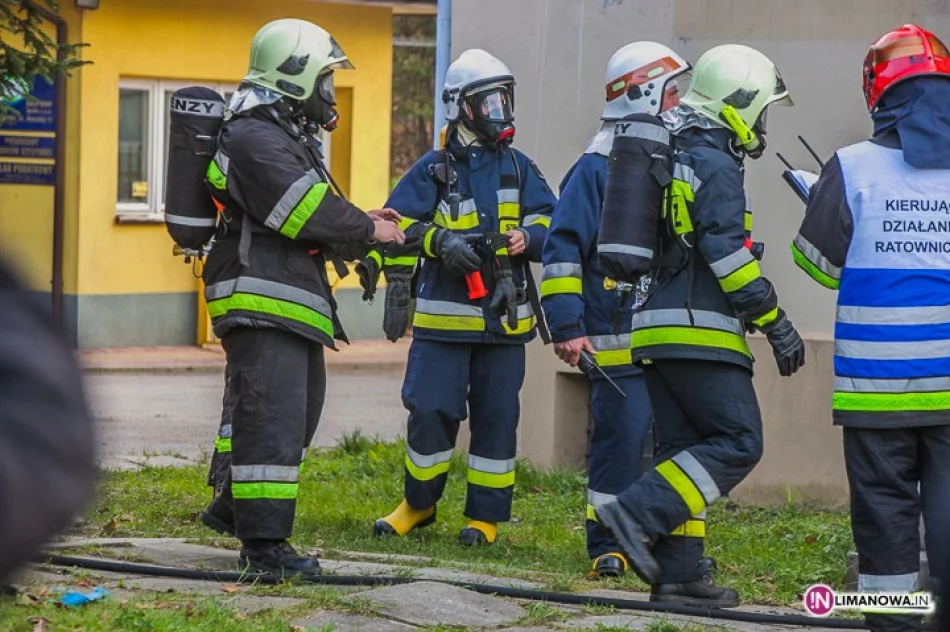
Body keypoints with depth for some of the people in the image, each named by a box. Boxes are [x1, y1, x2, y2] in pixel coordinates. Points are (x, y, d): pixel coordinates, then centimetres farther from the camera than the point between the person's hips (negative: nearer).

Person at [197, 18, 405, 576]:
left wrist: (359, 226, 7)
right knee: (274, 415, -13)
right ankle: (263, 541, -14)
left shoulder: (287, 135, 21)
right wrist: (368, 231, -9)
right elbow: (305, 212, -21)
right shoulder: (256, 138, -15)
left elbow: (310, 217, 23)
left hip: (289, 299, 11)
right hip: (262, 303, -11)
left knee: (300, 407, 21)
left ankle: (233, 507, 34)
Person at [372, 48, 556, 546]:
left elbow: (551, 224, 9)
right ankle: (419, 503, 17)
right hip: (443, 315, -2)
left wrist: (526, 237, -13)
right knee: (430, 412, -2)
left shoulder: (519, 169, 10)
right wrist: (439, 241, -19)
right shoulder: (433, 169, 1)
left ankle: (486, 515, 14)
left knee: (496, 417, 4)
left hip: (504, 316, 2)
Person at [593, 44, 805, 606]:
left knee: (686, 449, 10)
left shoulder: (672, 158, 20)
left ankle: (678, 573, 8)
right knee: (738, 443, -8)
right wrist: (776, 324, -15)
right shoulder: (715, 165, -11)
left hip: (656, 327, 10)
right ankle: (638, 514, -17)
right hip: (698, 330, -10)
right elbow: (728, 254, -18)